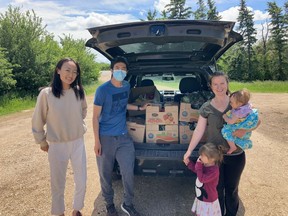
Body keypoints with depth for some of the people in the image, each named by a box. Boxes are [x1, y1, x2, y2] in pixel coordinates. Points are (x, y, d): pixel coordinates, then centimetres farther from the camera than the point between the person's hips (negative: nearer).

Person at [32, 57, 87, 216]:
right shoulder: (46, 93, -16)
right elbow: (37, 121, -4)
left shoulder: (79, 92, -6)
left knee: (81, 182, 12)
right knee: (58, 184, 14)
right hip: (57, 146, -2)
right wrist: (42, 142, 4)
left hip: (78, 143, 3)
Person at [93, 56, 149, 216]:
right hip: (106, 138, -4)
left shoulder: (127, 86, 3)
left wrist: (139, 108, 13)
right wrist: (97, 141, -12)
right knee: (106, 174, 10)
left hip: (124, 136, 4)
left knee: (128, 172, 8)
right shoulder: (103, 90, -13)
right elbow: (95, 117, -10)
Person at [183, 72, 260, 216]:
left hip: (235, 155, 0)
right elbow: (199, 130, -3)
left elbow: (256, 120, 0)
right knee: (217, 188, 16)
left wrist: (245, 130, -19)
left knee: (232, 188, 18)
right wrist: (189, 150, -6)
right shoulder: (206, 108, -5)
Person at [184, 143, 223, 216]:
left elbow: (202, 179, -33)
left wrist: (199, 165, -29)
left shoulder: (214, 170, -32)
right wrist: (189, 163, 2)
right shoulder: (205, 164, -7)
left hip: (208, 200, -8)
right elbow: (196, 170, 13)